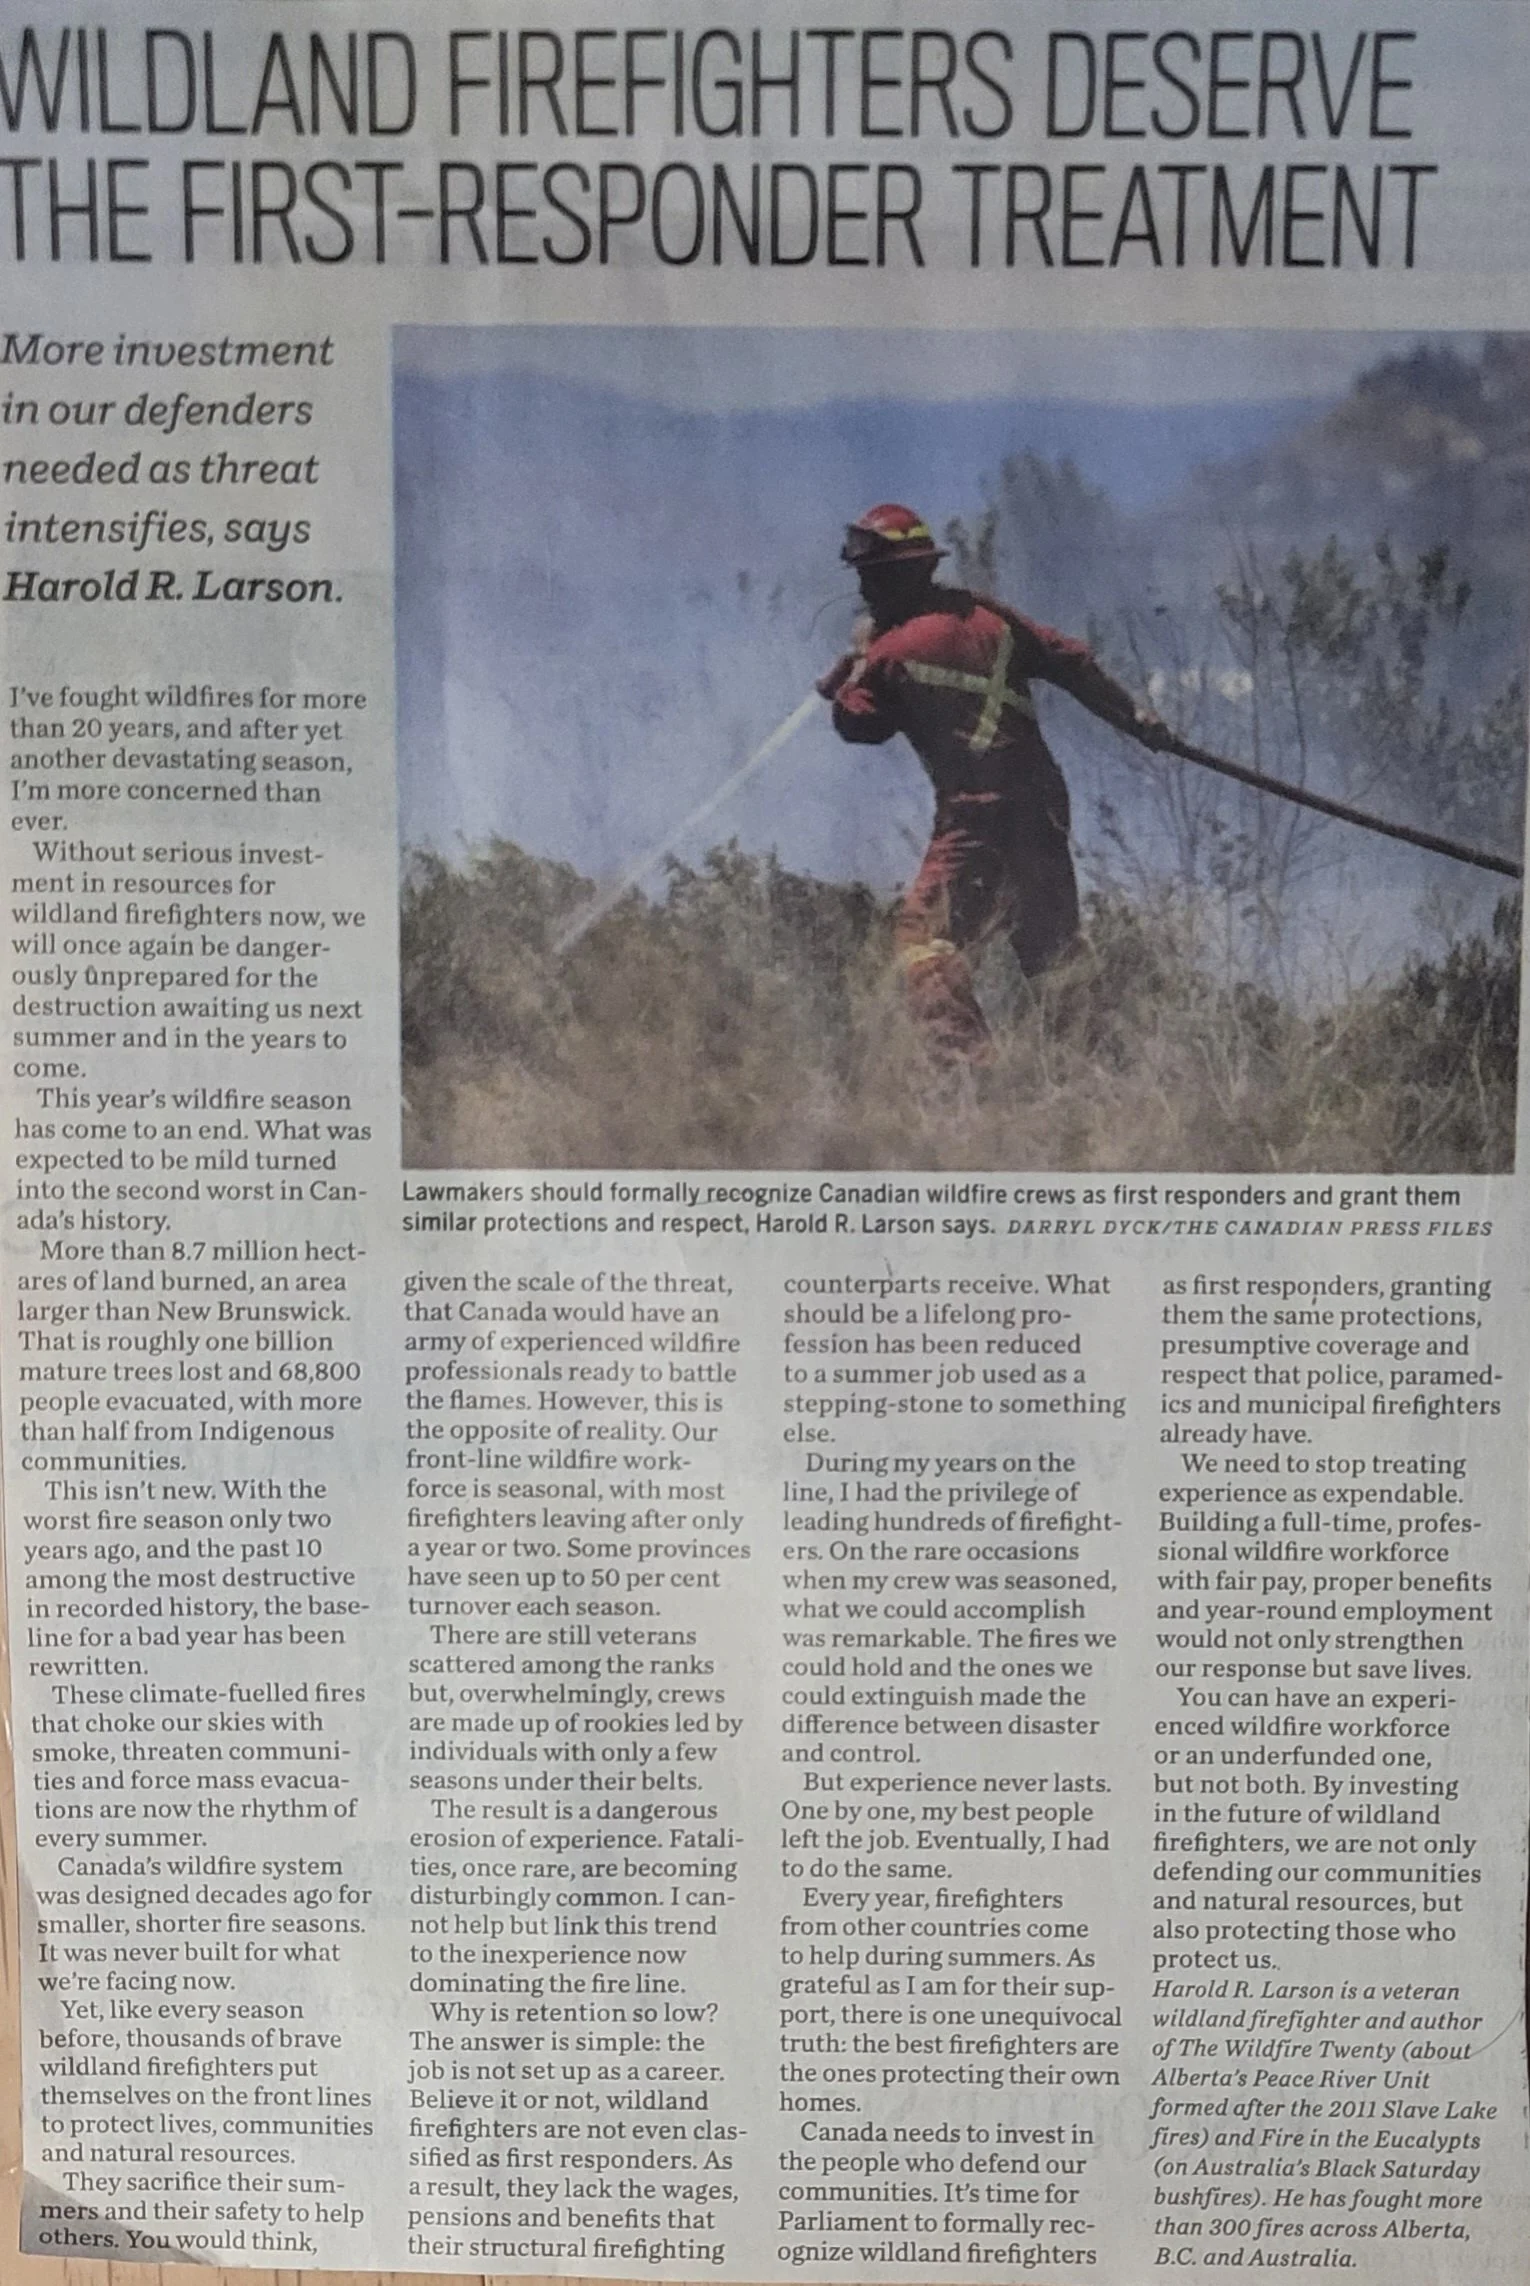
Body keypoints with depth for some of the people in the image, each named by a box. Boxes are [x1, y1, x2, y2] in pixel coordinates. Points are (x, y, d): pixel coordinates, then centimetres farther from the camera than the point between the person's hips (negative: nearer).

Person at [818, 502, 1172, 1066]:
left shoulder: (891, 652, -6)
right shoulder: (988, 615, 12)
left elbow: (859, 724, 5)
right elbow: (1070, 661, 12)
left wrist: (855, 662, 21)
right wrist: (1136, 717, 17)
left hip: (977, 812, -7)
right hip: (1044, 802, 7)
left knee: (923, 933, -8)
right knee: (1052, 945, 17)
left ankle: (966, 1058, -23)